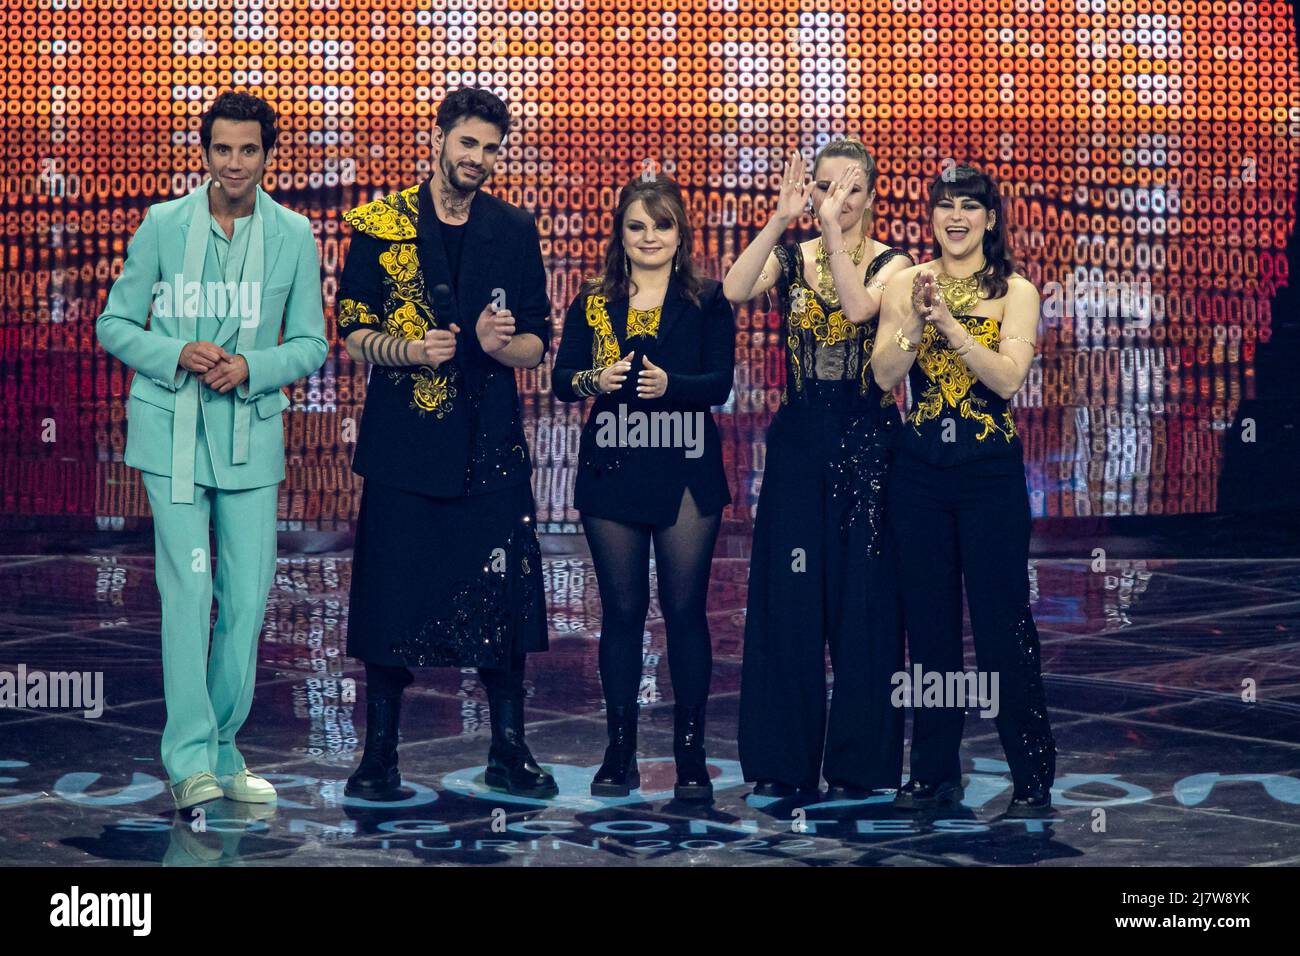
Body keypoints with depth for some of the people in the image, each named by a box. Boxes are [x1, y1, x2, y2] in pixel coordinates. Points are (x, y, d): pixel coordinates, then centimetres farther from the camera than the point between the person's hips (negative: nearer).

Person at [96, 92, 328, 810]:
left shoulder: (293, 235, 5)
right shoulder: (162, 225, 2)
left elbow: (310, 345, 7)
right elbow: (114, 325, 5)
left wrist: (249, 367, -12)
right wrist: (178, 355, -13)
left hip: (251, 433, 2)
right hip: (172, 429, -2)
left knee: (248, 597, 4)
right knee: (187, 589, -10)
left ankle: (222, 752, 18)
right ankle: (189, 758, -7)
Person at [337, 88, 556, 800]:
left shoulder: (514, 231, 9)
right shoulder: (379, 226, 3)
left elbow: (538, 345, 10)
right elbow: (354, 336, 3)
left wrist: (501, 342, -12)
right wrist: (410, 350, -16)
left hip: (491, 446, 2)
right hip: (402, 443, -2)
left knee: (505, 598, 1)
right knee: (391, 597, -1)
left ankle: (508, 751, 14)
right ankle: (379, 754, 11)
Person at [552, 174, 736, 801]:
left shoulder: (706, 302, 3)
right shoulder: (592, 304, 9)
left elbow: (721, 382, -6)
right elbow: (561, 380, 3)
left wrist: (668, 384, -23)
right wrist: (597, 380, -17)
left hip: (686, 473, -2)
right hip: (612, 472, 2)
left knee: (685, 609, -1)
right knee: (622, 610, 5)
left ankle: (691, 753, 6)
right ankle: (619, 750, 11)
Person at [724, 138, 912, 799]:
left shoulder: (889, 263, 1)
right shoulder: (790, 257, 6)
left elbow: (859, 307, -22)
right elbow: (733, 292, -15)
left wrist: (832, 229, -23)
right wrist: (782, 219, -19)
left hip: (866, 442, -2)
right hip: (798, 440, 2)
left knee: (863, 598, 1)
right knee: (786, 597, 3)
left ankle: (860, 762, 11)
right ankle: (785, 761, 13)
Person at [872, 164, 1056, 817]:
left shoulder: (1015, 292, -2)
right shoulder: (906, 284, 4)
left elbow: (1009, 377, -15)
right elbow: (883, 375, -6)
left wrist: (950, 322, -22)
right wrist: (917, 319, -20)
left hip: (991, 470, -2)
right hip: (919, 469, 3)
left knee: (1003, 621, -2)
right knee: (928, 620, 8)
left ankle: (1033, 776, 6)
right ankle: (935, 769, 19)